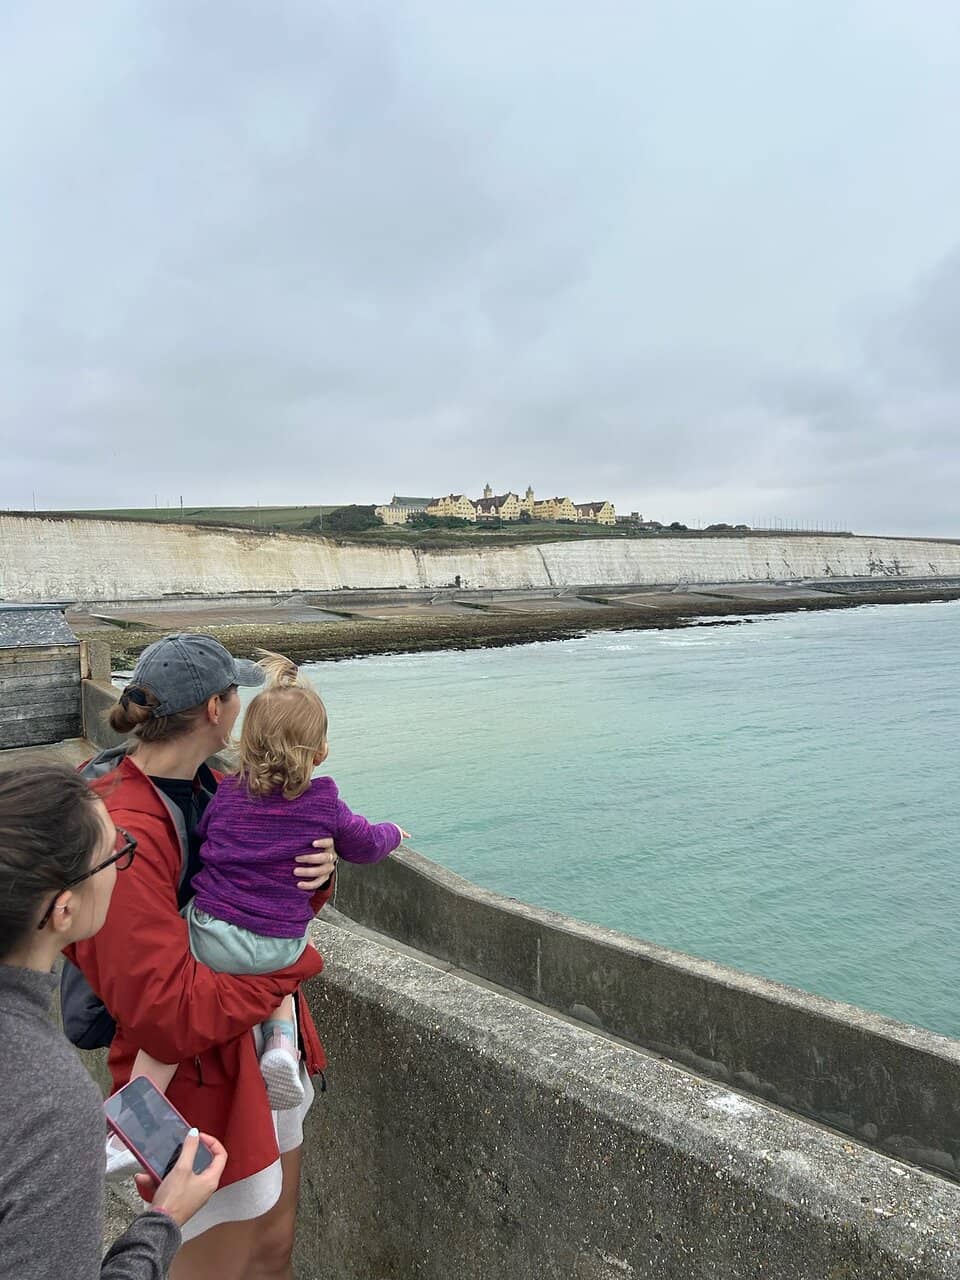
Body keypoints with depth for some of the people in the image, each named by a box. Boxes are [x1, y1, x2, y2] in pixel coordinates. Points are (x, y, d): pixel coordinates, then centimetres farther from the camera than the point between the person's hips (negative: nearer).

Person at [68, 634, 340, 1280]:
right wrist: (293, 961, -20)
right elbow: (169, 1016, -29)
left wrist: (317, 872, -13)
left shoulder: (212, 786, -1)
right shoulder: (124, 833, -28)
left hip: (267, 1053, 8)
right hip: (201, 1086, -8)